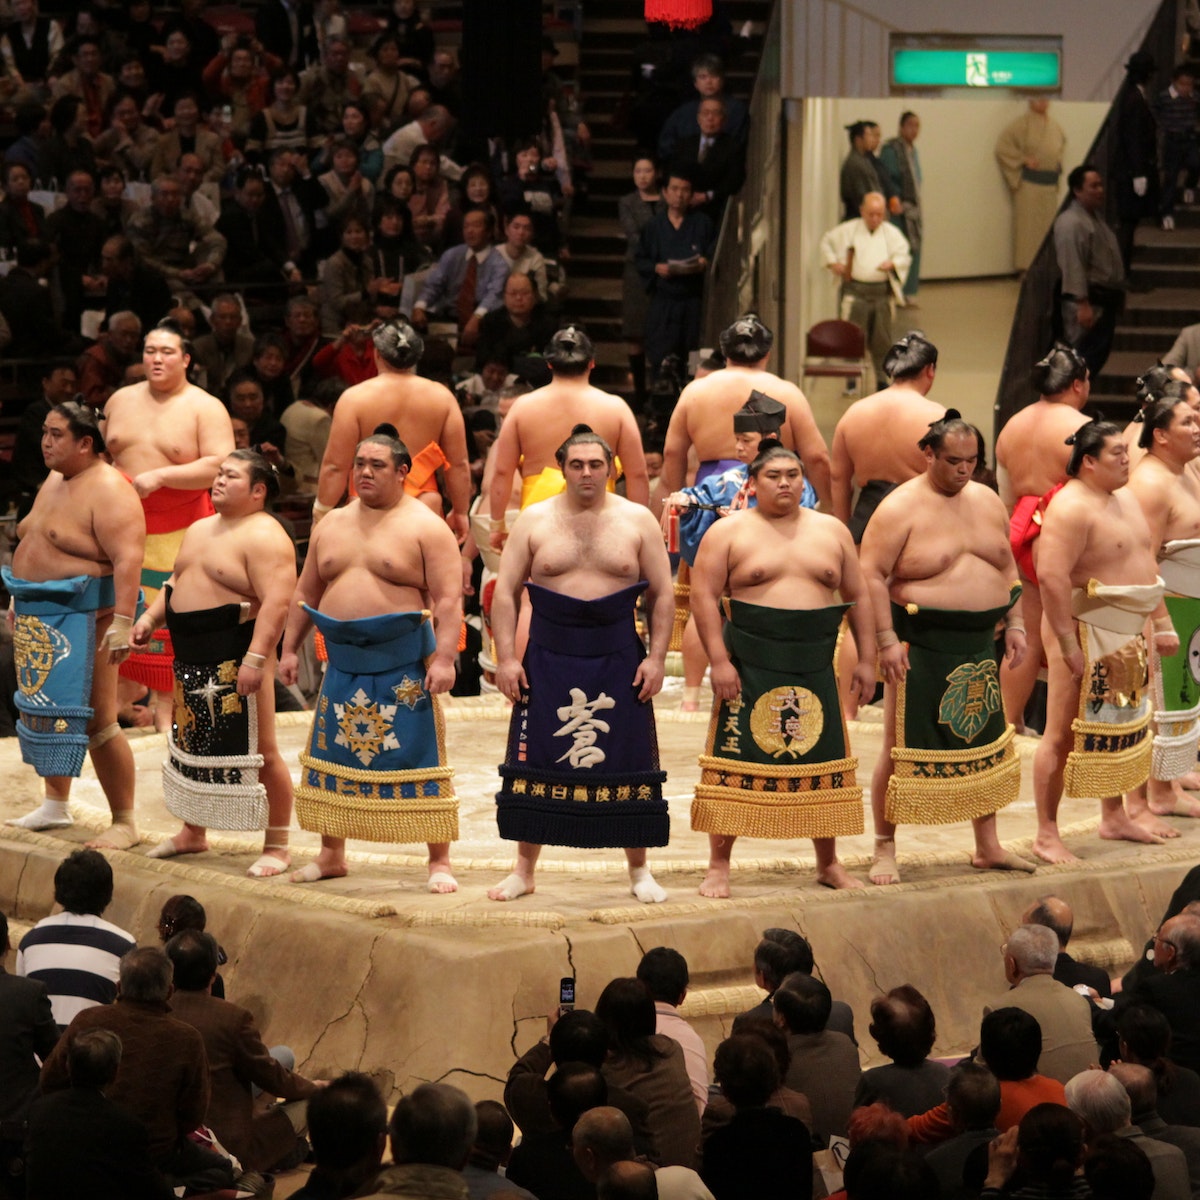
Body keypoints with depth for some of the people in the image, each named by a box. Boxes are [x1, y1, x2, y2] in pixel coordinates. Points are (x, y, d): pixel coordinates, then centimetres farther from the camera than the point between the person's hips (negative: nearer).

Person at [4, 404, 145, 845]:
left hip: (83, 618, -9)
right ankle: (55, 805, 28)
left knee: (97, 722, -8)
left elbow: (127, 560, -25)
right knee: (44, 708, 15)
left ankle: (125, 823, -2)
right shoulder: (53, 482, 13)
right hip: (39, 616, 9)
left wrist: (122, 623, -32)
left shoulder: (108, 491, -17)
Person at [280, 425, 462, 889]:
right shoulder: (332, 525, 13)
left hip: (403, 665, -5)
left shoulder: (425, 528, -4)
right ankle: (331, 854, 23)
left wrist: (444, 658, -20)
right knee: (332, 757, 10)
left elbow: (448, 600, -11)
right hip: (344, 662, 5)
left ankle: (439, 861, 2)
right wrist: (290, 647, 12)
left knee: (417, 759, -4)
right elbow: (306, 594, 18)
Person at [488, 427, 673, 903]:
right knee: (535, 764, 2)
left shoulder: (637, 521, 4)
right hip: (549, 659, 0)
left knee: (628, 766, 3)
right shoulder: (534, 521, 4)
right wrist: (506, 658, -5)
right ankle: (523, 871, 13)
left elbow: (662, 594, 5)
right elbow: (506, 592, 3)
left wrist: (655, 657, -4)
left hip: (618, 660, 0)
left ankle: (640, 872, 14)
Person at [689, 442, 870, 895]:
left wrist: (866, 658, 7)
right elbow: (704, 595, -5)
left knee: (822, 762, 7)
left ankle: (828, 863, 20)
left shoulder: (831, 531, 11)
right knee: (736, 762, -4)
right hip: (749, 666, -3)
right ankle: (718, 867, 1)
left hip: (815, 666, 3)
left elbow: (858, 596, 14)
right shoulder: (729, 532, 1)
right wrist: (719, 661, -13)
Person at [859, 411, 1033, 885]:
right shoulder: (900, 508, -10)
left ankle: (988, 846, 24)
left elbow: (1008, 568, 19)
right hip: (922, 644, -6)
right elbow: (873, 574, -13)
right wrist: (887, 640, -18)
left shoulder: (987, 502, 10)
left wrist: (1014, 624, 10)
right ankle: (884, 849, 5)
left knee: (986, 742, 12)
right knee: (903, 747, -3)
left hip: (980, 643, 6)